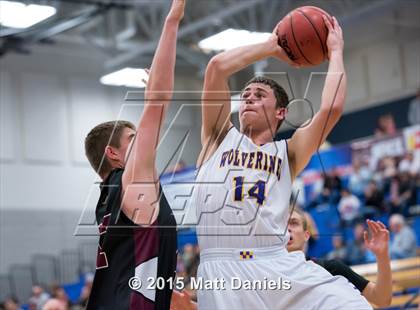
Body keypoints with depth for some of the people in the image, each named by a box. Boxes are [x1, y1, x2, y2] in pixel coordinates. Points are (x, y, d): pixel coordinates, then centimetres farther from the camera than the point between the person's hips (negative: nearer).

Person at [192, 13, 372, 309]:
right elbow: (217, 67, 8)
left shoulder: (287, 153, 19)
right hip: (223, 272, -1)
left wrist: (335, 51, 17)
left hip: (280, 266, 1)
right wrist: (272, 46, 18)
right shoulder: (220, 137, 19)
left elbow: (332, 108, 3)